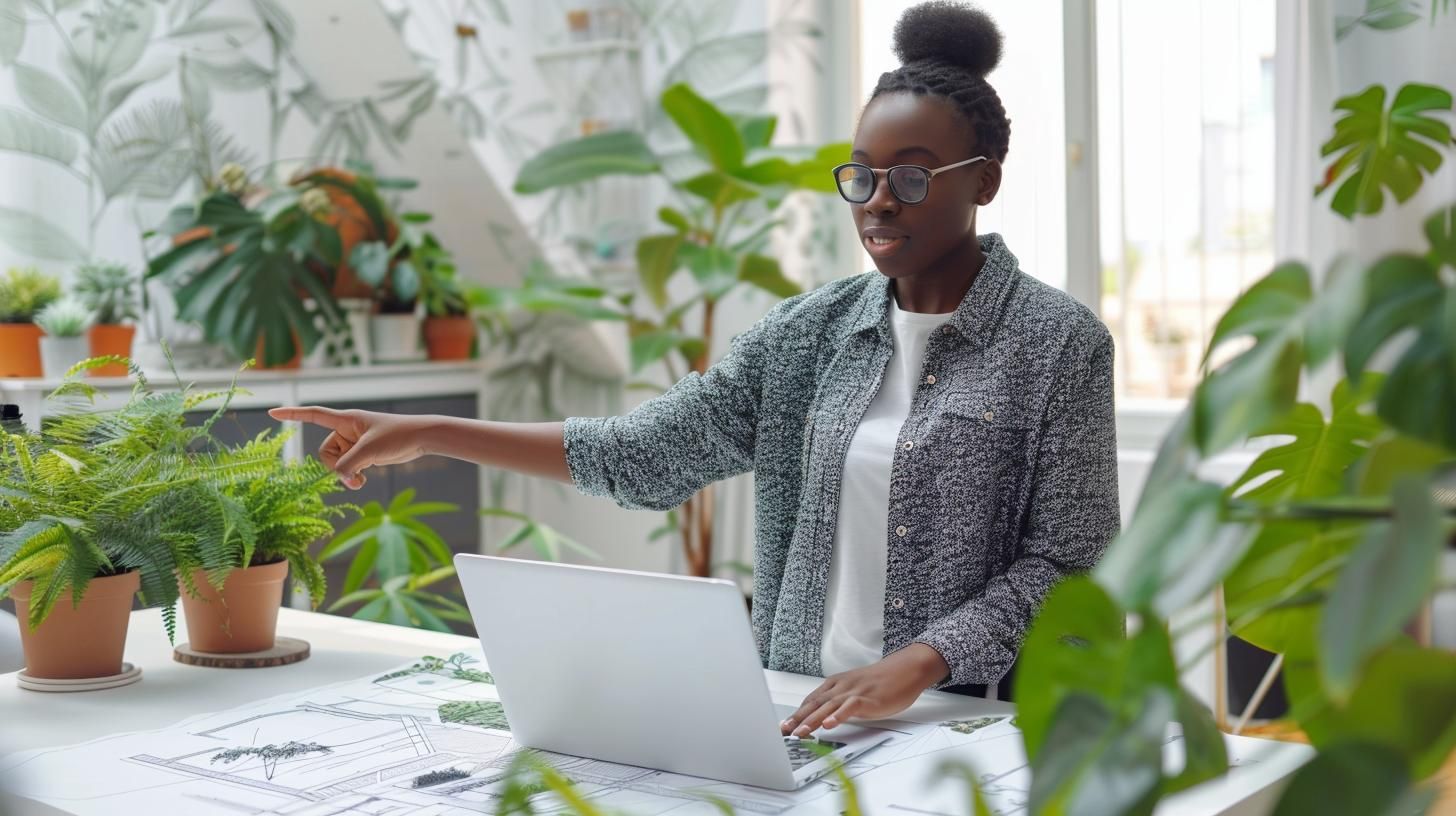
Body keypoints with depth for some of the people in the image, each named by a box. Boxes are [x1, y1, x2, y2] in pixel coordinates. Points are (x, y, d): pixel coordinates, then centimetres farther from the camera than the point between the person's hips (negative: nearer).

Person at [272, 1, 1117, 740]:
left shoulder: (1059, 341, -5)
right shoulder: (814, 329, 7)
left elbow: (1066, 565, -6)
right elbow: (645, 452, 4)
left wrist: (915, 663, -21)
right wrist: (429, 435, -1)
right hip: (810, 714, 3)